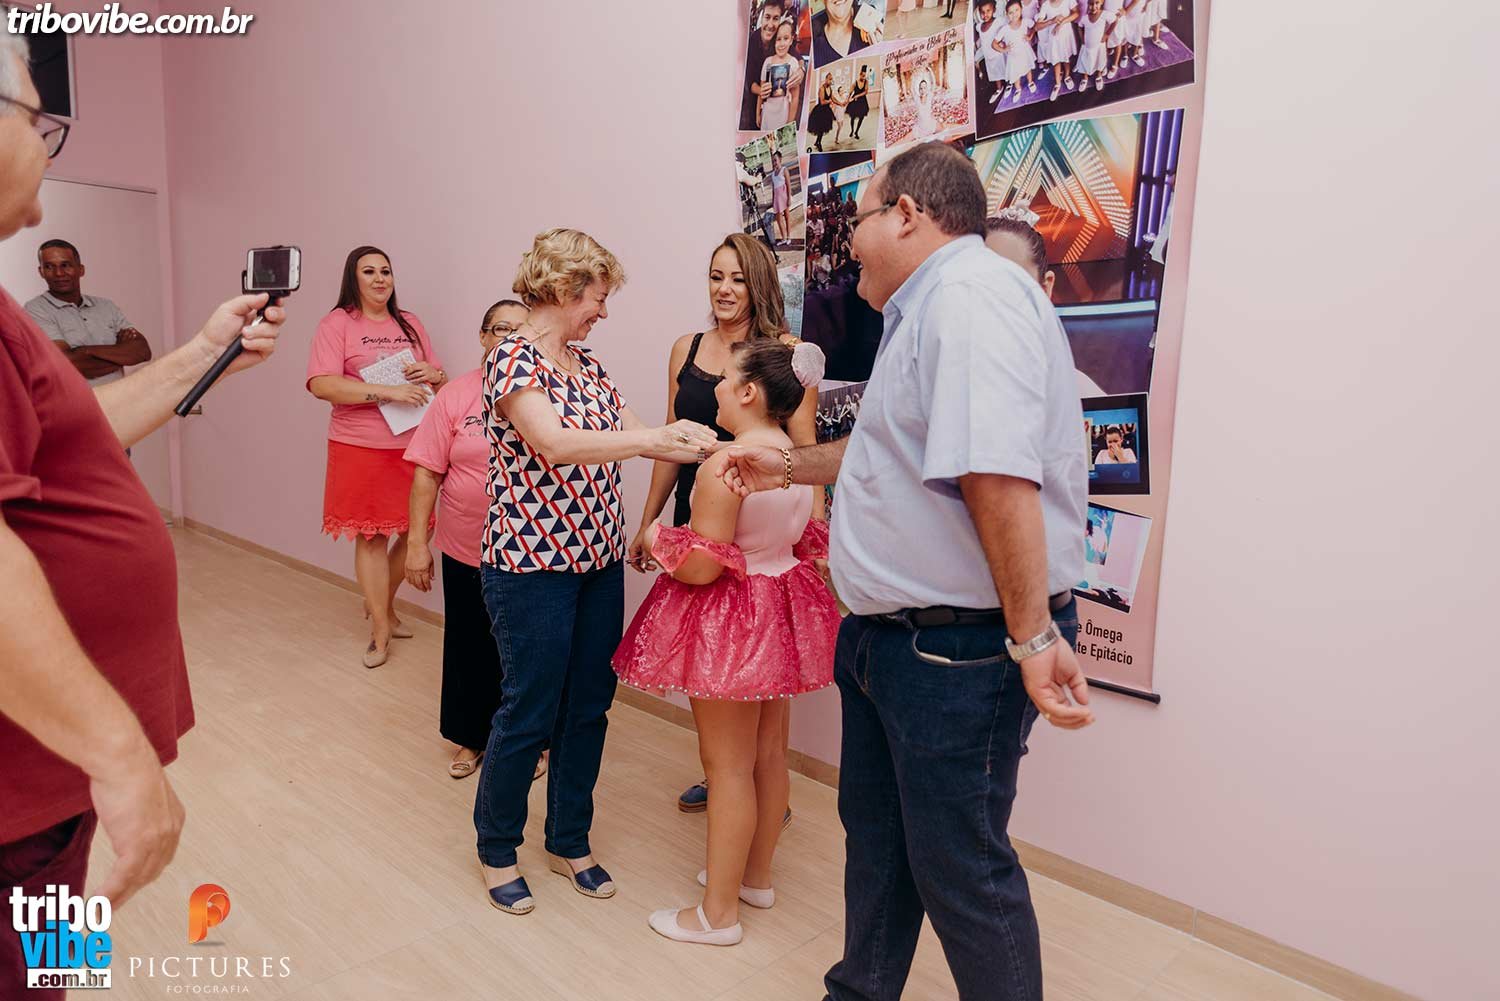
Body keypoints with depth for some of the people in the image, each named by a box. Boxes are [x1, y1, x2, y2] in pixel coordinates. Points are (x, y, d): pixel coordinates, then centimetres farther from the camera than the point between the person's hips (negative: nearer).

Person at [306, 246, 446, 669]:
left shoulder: (410, 324, 12)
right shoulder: (337, 323, -2)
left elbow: (441, 384, 17)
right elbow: (321, 384, -15)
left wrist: (433, 374, -7)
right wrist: (389, 392, -21)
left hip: (413, 446, 5)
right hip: (361, 448, -4)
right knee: (372, 537, 1)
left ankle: (382, 603, 33)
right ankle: (380, 632, 14)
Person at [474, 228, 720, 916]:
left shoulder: (586, 363, 12)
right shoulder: (513, 359, -12)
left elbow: (630, 433, 6)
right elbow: (553, 444, -27)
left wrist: (700, 444, -11)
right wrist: (652, 439, -35)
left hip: (598, 559, 8)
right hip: (532, 562, -7)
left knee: (588, 707, 14)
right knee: (529, 714, 5)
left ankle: (569, 843, 33)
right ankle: (496, 850, 28)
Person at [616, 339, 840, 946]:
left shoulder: (725, 464, -23)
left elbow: (700, 566, -23)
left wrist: (656, 539, -5)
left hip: (731, 620, -8)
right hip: (781, 611, 8)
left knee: (728, 763, 3)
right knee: (768, 752, 18)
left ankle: (719, 912, 18)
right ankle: (756, 875, 37)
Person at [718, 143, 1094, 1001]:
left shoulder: (971, 295, -19)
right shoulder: (929, 311, 17)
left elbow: (996, 474, -30)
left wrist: (1034, 636, -29)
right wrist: (787, 466, 34)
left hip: (958, 649, -11)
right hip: (892, 637, 11)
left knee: (960, 868, 5)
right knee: (875, 835, 22)